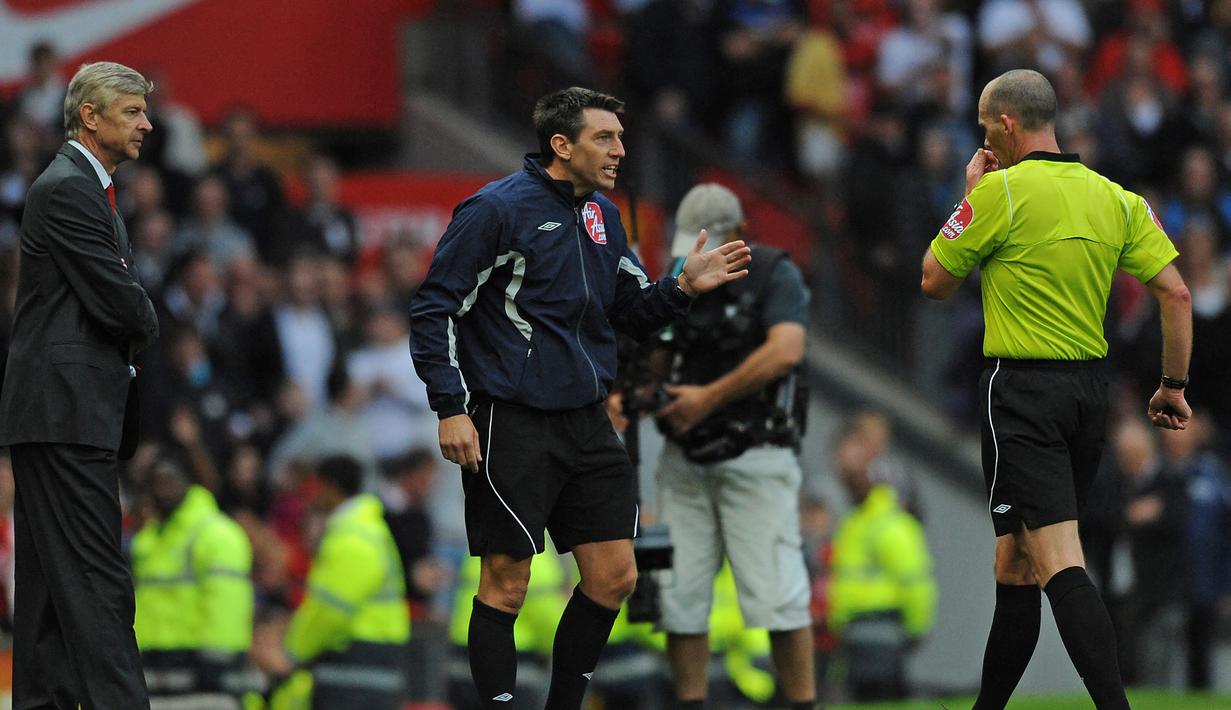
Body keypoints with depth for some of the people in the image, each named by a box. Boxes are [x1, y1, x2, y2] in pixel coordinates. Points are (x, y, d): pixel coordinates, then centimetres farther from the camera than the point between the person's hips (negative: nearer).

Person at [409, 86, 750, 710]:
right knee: (506, 584, -3)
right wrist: (450, 408, -15)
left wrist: (682, 288, -1)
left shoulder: (602, 215, 12)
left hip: (587, 422, 7)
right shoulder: (496, 209, -9)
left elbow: (633, 313, 19)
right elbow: (435, 308, -9)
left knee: (614, 576, 5)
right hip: (512, 425, -7)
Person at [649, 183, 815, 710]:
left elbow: (786, 350, -19)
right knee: (679, 596, 2)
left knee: (776, 594, -11)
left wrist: (709, 398, -17)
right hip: (685, 462, 6)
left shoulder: (774, 275, -4)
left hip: (754, 458, -6)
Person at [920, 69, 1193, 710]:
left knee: (1059, 565, -16)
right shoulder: (1115, 198, 8)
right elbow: (1175, 293, 4)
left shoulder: (1000, 192, -9)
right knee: (1017, 566, 16)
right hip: (1089, 388, 7)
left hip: (1023, 389, -7)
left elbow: (935, 283, 1)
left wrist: (971, 195, 11)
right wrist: (1174, 385, 12)